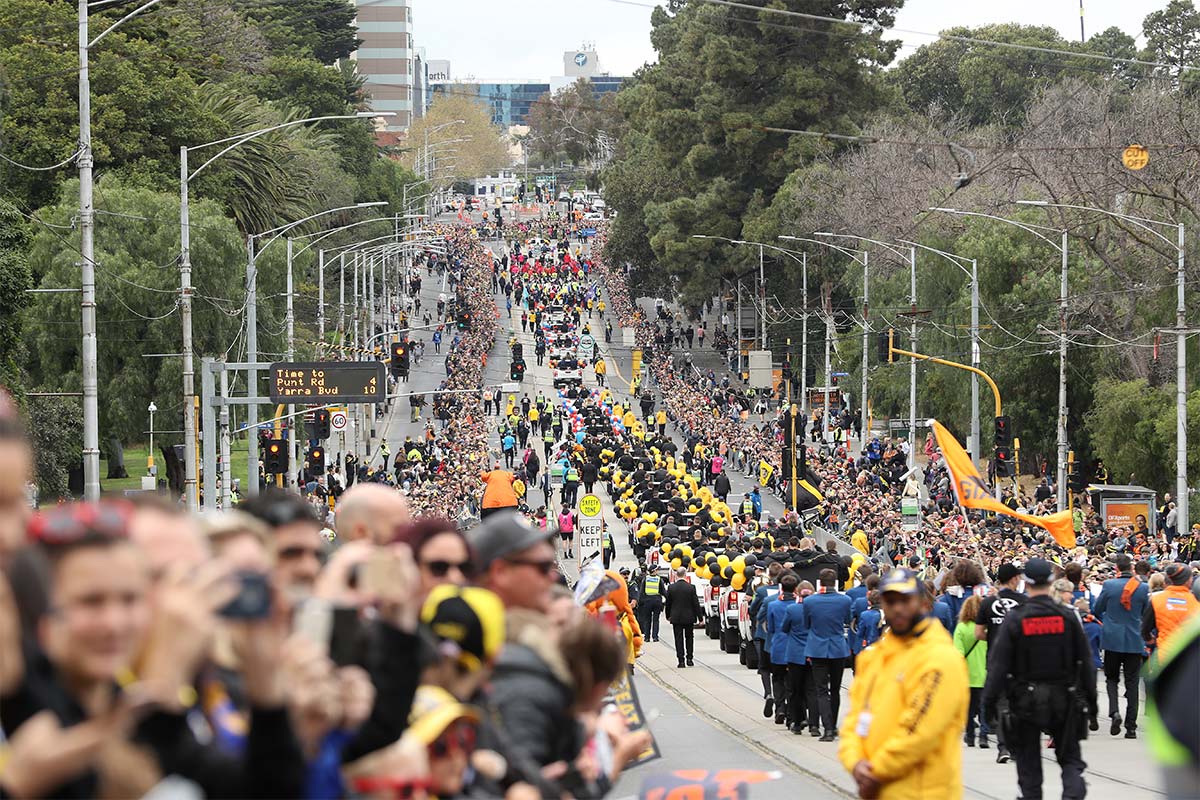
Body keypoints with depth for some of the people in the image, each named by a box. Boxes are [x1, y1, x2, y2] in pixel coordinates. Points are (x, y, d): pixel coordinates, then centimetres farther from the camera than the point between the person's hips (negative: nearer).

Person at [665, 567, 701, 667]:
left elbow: (668, 603, 3)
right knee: (689, 638, 15)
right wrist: (700, 617, 2)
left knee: (679, 639, 3)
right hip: (689, 617, 0)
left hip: (676, 617, 0)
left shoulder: (671, 587, -6)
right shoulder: (691, 587, -9)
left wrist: (668, 616, 17)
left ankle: (681, 660, -1)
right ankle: (689, 659, 14)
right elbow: (696, 604, -6)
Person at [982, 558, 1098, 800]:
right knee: (1070, 758, 9)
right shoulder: (1068, 617, -4)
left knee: (1028, 762, 12)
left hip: (1025, 699, -1)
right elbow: (1085, 662, 1)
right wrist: (1091, 701, 9)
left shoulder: (1014, 619, -9)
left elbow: (998, 665, -10)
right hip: (1064, 699, 1)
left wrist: (989, 701, -3)